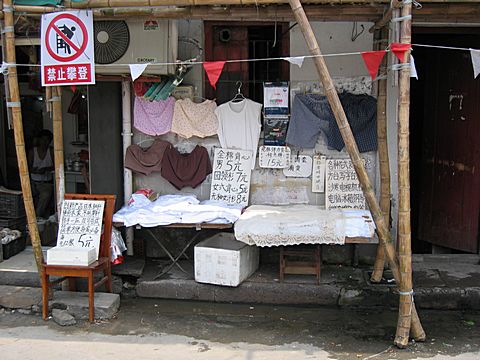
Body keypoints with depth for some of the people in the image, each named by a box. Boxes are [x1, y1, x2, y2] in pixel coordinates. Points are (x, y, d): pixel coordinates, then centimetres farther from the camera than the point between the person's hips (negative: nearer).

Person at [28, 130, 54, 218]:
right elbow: (29, 167, 1)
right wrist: (36, 171, -20)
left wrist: (46, 169, -21)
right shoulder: (32, 151, 3)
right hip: (35, 182, 2)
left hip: (47, 183, -2)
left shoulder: (51, 151, 1)